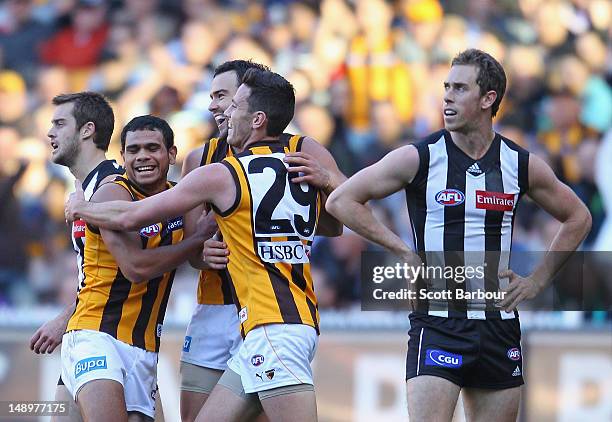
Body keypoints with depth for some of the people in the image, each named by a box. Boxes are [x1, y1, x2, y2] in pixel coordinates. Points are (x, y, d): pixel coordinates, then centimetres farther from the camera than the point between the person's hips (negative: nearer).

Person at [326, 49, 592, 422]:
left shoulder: (522, 165, 4)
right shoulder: (419, 158, -4)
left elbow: (578, 218, 19)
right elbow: (341, 201, -2)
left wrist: (537, 281, 10)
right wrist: (405, 252, -6)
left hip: (499, 326, 4)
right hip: (437, 324, -4)